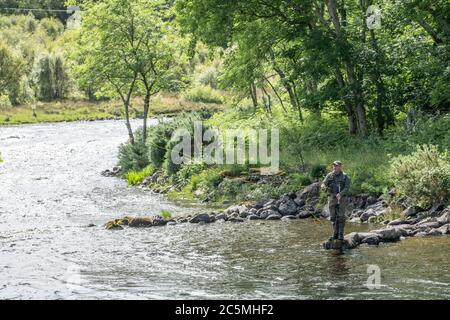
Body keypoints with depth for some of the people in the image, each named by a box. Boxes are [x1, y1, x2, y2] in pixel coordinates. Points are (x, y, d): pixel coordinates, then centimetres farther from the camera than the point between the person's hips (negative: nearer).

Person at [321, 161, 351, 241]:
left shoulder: (345, 176, -2)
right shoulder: (329, 175, 6)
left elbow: (347, 187, -10)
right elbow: (323, 184, 0)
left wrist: (340, 194, -27)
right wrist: (324, 187, -25)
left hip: (341, 198, -3)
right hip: (332, 198, 3)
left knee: (341, 216, -6)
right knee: (333, 217, 4)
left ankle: (341, 234, 0)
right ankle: (335, 234, 13)